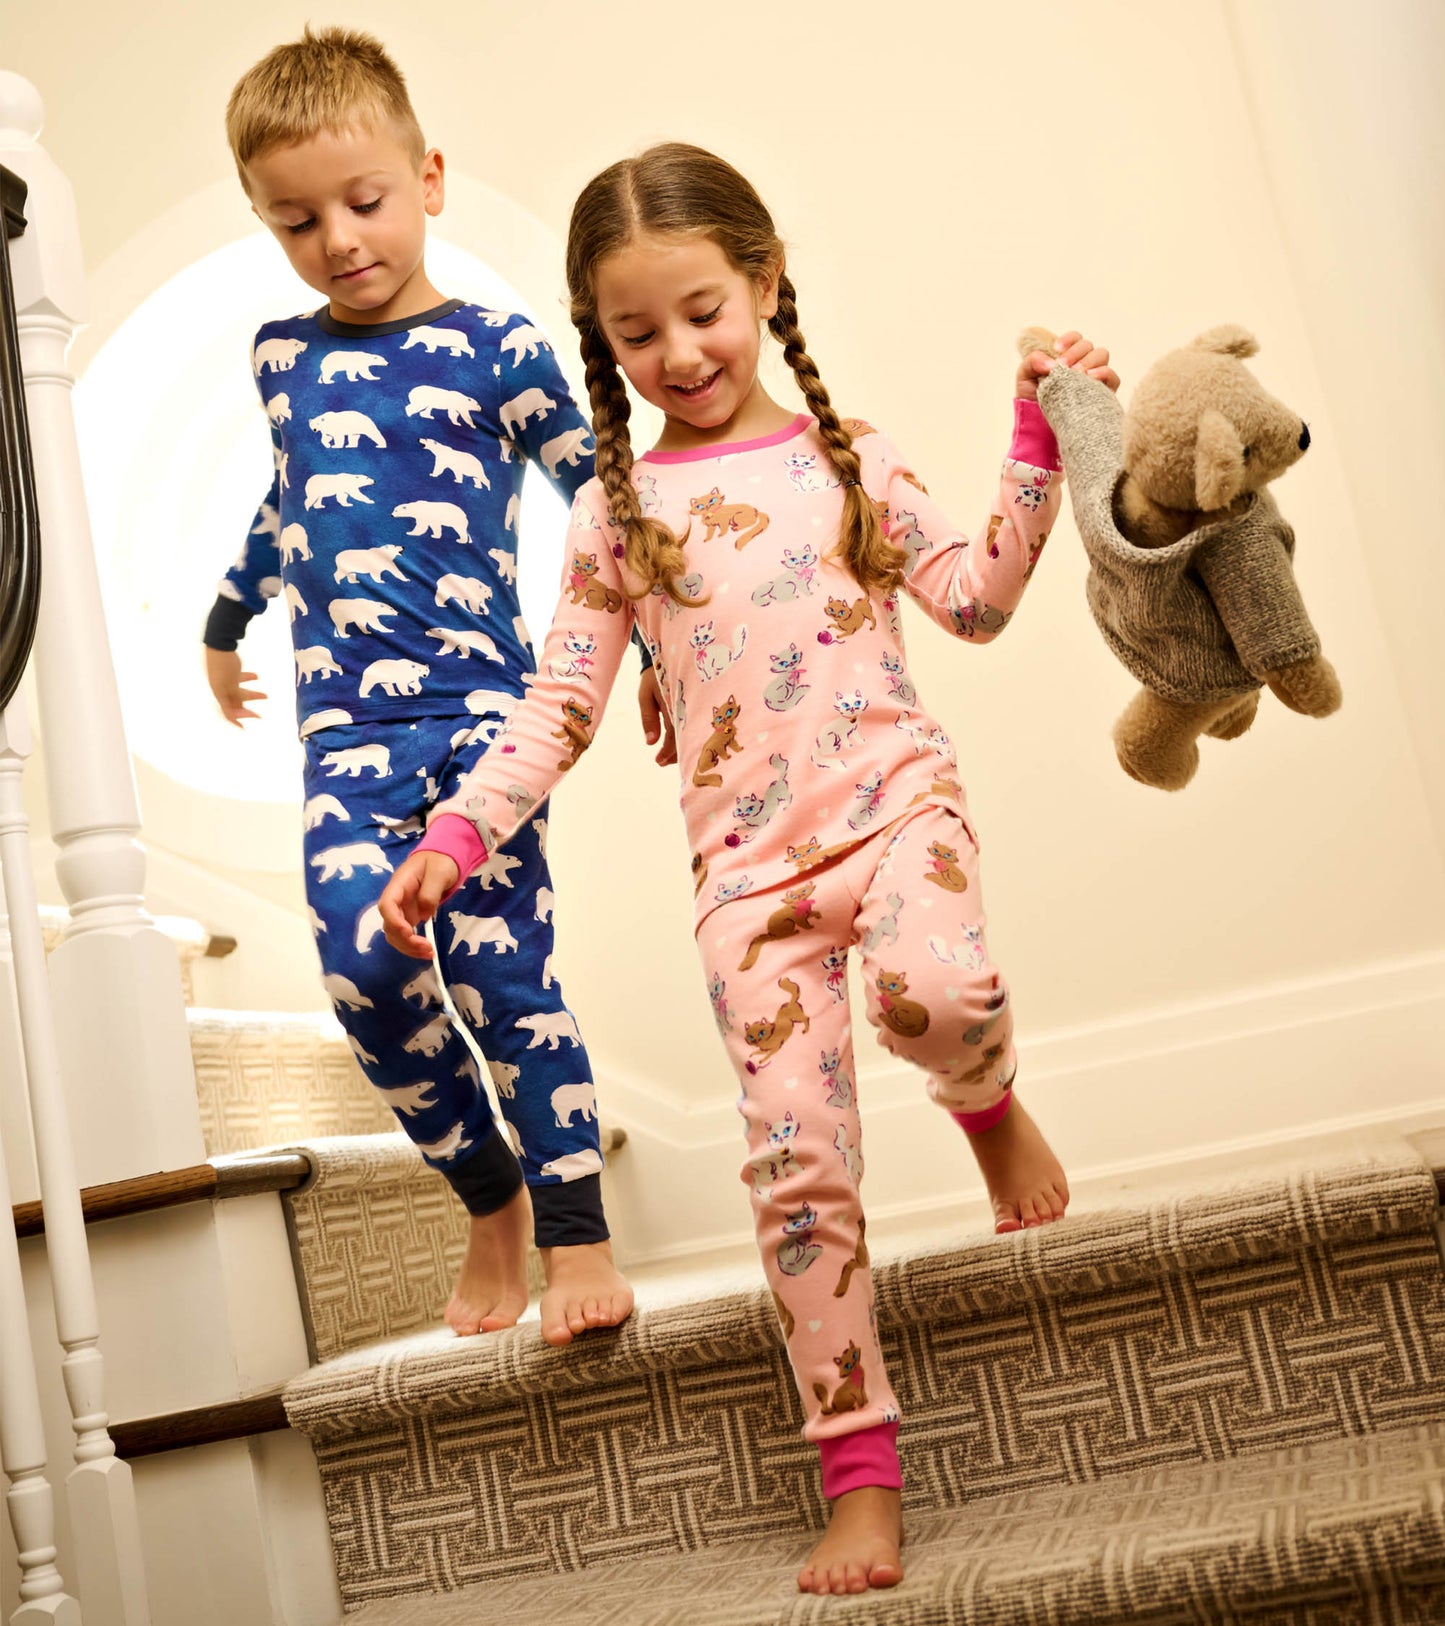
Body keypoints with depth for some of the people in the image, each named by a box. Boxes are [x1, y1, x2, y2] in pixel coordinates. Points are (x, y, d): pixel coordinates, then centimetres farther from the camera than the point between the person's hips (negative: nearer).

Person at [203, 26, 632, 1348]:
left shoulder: (496, 350, 1)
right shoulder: (281, 358, 15)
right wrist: (226, 621, 43)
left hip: (479, 703, -4)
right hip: (343, 721, 4)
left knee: (500, 971, -11)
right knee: (364, 969, -10)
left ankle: (576, 1235, 3)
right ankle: (489, 1198, 12)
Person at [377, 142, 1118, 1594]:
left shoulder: (844, 453, 11)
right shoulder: (619, 506, 10)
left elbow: (976, 599, 9)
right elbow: (559, 706, 10)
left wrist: (1037, 443, 2)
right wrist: (452, 837, -1)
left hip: (894, 796, 0)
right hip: (748, 855, 1)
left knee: (933, 991, -35)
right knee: (795, 1158, -8)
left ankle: (990, 1102, 3)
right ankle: (862, 1476, 3)